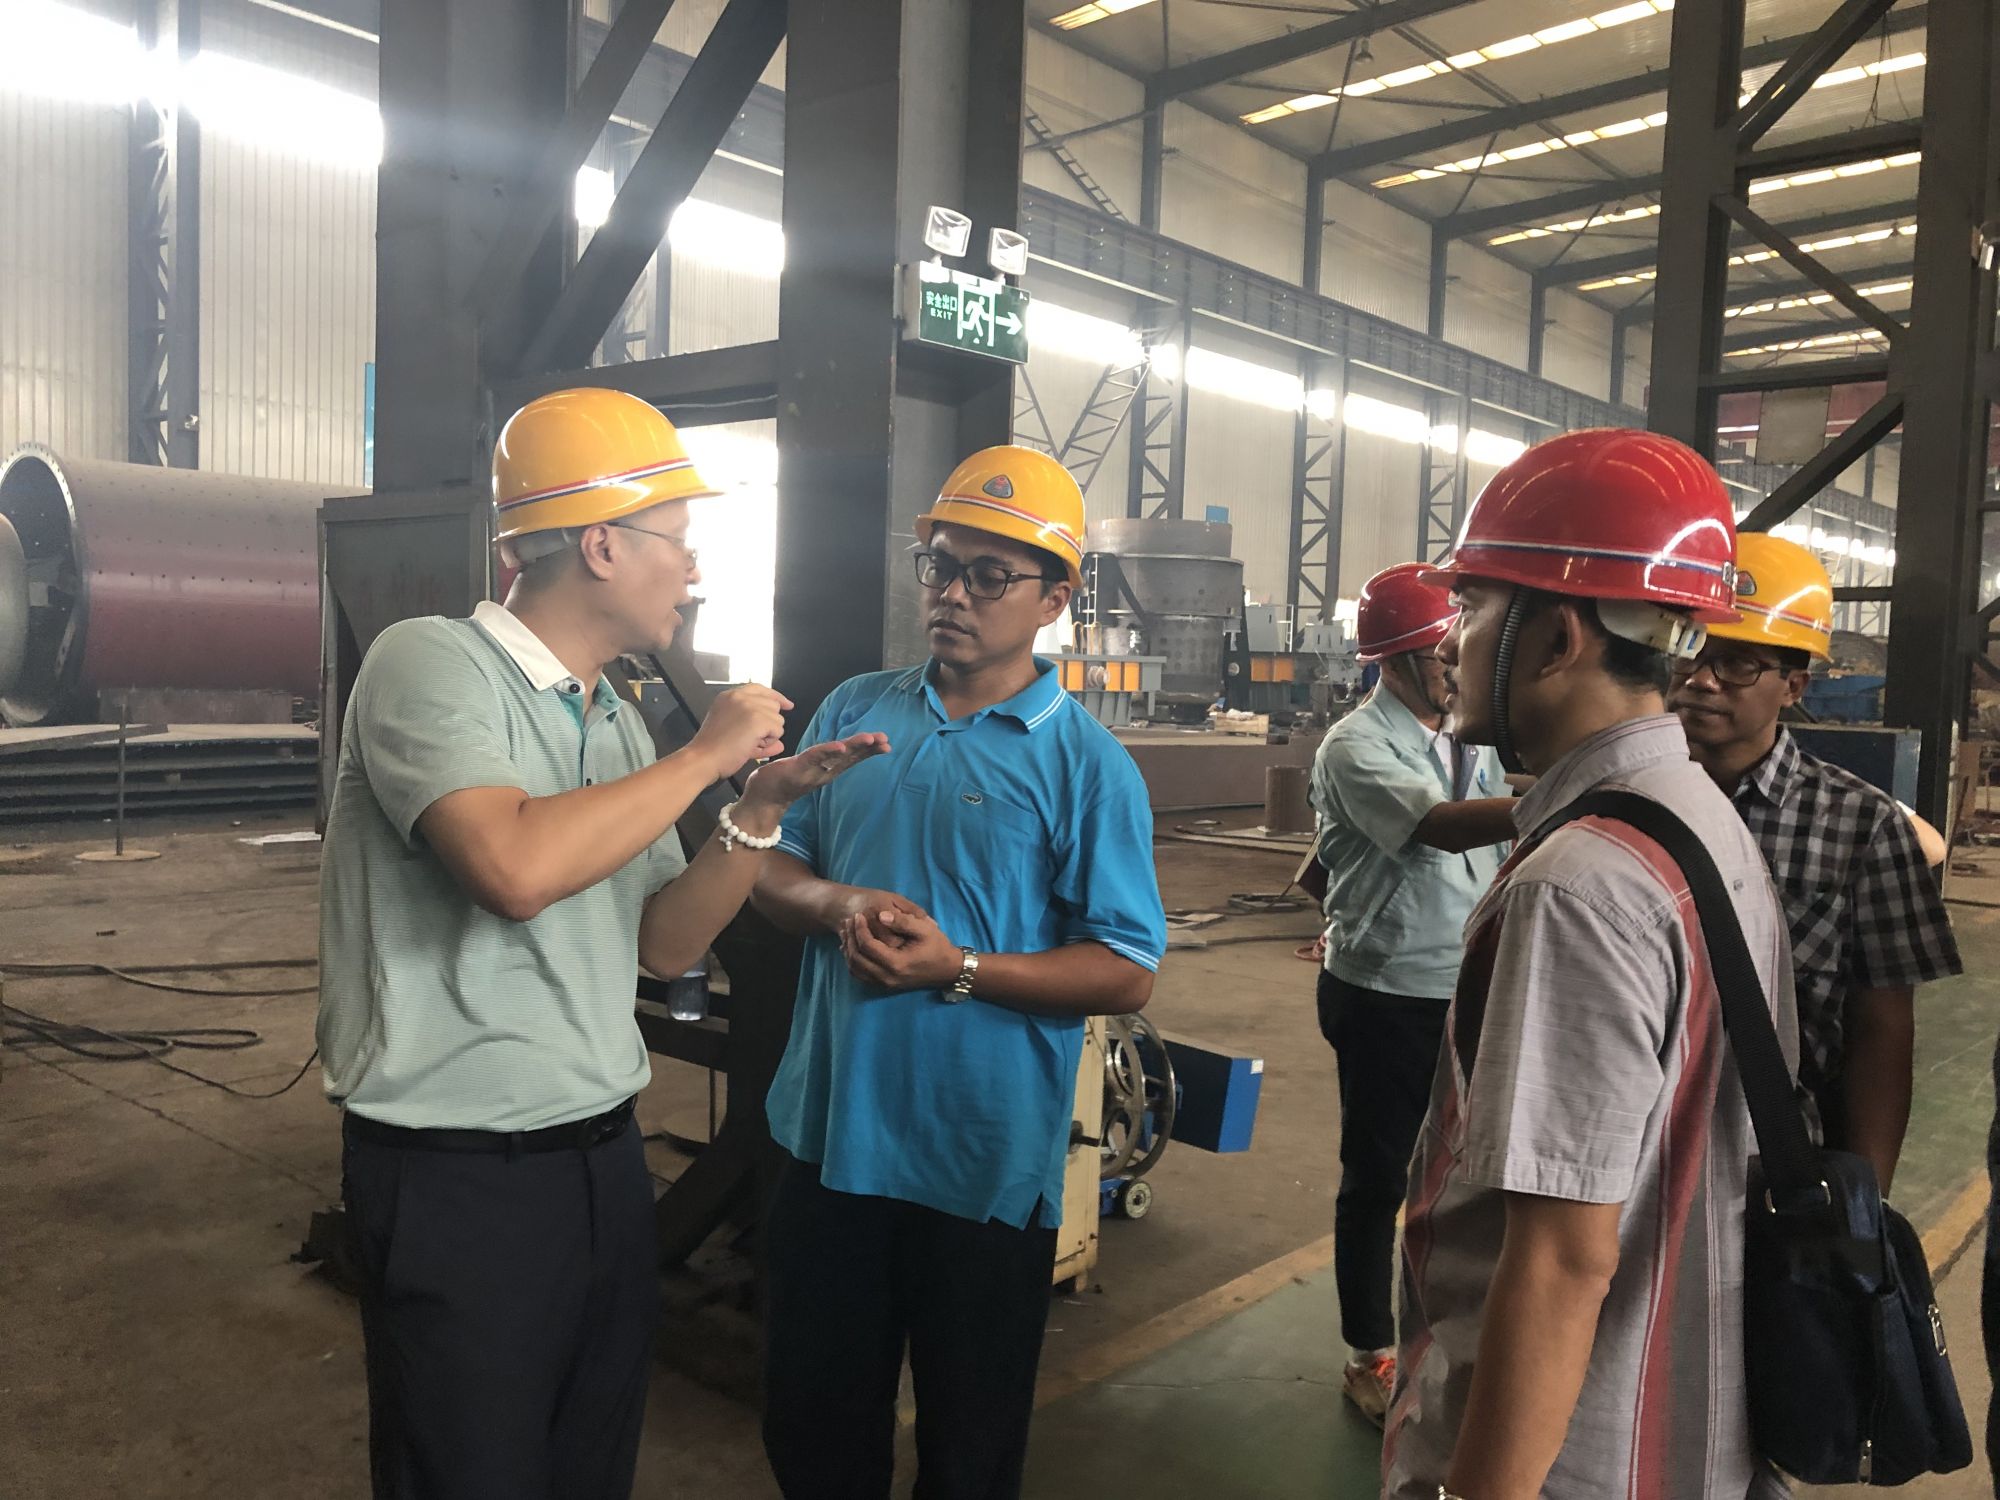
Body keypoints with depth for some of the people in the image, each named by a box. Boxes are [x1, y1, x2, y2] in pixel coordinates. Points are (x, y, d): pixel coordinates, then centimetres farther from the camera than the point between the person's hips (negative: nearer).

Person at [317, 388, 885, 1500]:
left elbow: (667, 945, 9)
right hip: (458, 1171, -7)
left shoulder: (618, 722, 8)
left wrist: (763, 808, -5)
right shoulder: (430, 665, -13)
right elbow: (517, 866, -31)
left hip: (603, 1152, 7)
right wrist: (708, 756, -20)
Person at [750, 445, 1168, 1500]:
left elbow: (1127, 976, -11)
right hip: (831, 1134, 4)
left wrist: (958, 967, -22)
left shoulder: (1085, 764, -9)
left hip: (986, 1165, -4)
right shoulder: (854, 712, 5)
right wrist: (837, 905, -13)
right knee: (808, 1415, 21)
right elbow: (772, 866, 10)